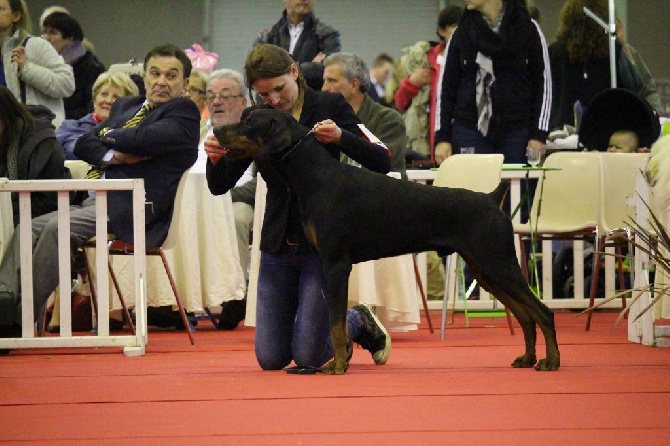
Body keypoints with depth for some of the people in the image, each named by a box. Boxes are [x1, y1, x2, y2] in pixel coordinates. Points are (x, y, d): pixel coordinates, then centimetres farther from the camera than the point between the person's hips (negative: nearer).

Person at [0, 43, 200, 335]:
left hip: (137, 209, -8)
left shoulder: (184, 112, 1)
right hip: (98, 200, 8)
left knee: (56, 228, -27)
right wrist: (113, 156, -6)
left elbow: (145, 139, -16)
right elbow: (83, 145, 15)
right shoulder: (126, 106, 24)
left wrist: (109, 136, 4)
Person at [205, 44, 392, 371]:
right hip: (279, 245, 4)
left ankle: (360, 324, 20)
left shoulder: (330, 107, -7)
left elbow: (381, 163, -11)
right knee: (270, 358, 1)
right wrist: (215, 159, -20)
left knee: (308, 357, -13)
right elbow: (219, 185, 2)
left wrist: (341, 137, -28)